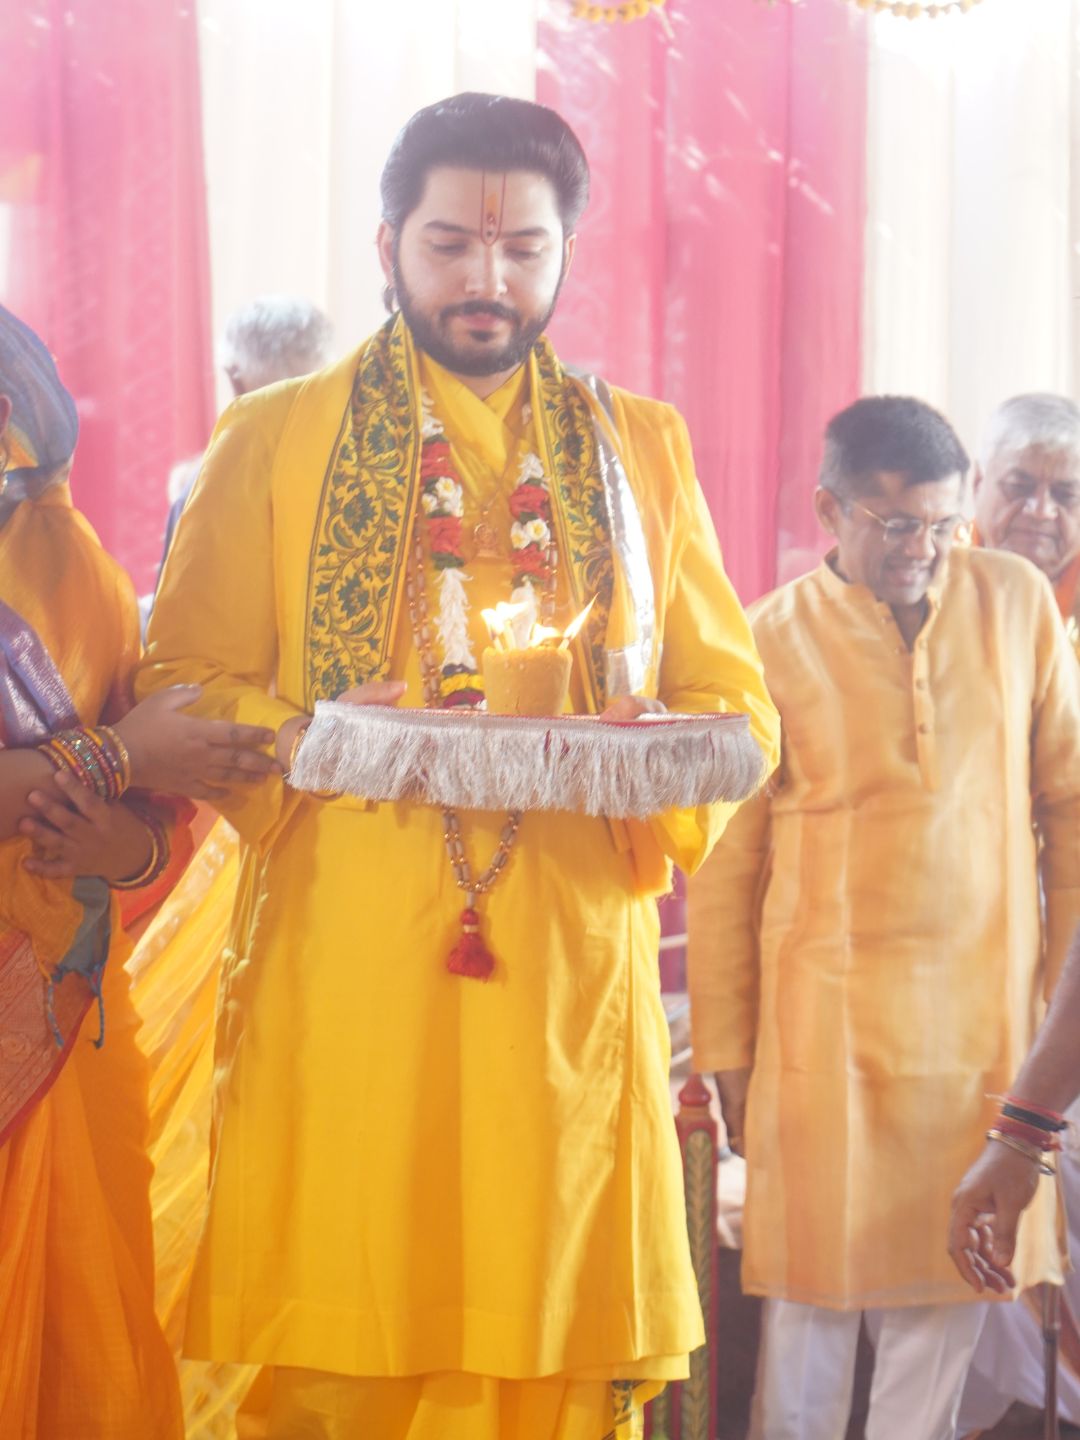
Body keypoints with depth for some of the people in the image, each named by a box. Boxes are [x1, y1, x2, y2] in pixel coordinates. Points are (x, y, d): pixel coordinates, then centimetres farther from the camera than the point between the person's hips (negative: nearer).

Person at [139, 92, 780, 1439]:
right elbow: (178, 691, 6)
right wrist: (301, 736, -14)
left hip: (574, 986, 2)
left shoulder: (643, 445, 16)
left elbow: (739, 705, 13)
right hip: (342, 989, -1)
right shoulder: (275, 440, 10)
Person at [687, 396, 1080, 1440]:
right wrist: (725, 1048, 2)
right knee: (815, 1285, 2)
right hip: (826, 1017, -2)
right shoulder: (772, 638, -3)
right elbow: (723, 865, 2)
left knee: (948, 1286, 7)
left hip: (984, 1014, 2)